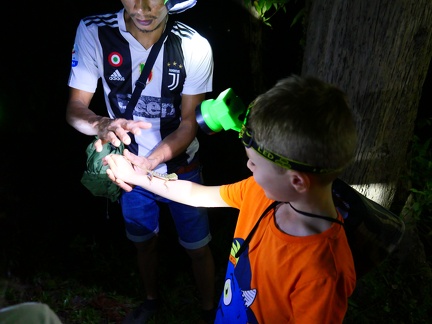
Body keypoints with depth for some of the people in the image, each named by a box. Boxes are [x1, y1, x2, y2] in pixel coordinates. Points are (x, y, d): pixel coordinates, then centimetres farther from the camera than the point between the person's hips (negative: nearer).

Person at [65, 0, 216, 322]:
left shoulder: (194, 47, -23)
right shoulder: (93, 32, -19)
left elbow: (189, 123, -18)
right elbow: (75, 108, -16)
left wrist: (149, 163, -34)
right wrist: (103, 125, -39)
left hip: (181, 169, -1)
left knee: (198, 248, 13)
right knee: (145, 242, 24)